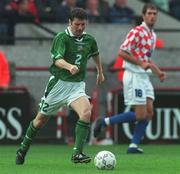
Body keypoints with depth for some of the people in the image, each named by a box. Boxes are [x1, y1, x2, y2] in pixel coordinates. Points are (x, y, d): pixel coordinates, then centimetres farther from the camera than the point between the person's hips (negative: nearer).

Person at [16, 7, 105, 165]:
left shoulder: (89, 40, 3)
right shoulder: (62, 38, -14)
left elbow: (95, 54, 27)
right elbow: (57, 60, -30)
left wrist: (100, 72, 38)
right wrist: (69, 66, -50)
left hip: (77, 85, 3)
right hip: (59, 82, -3)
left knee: (86, 112, -25)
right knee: (41, 119, 11)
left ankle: (77, 153, -24)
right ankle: (23, 149, 33)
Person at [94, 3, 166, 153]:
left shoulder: (152, 35, 15)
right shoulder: (137, 32, -14)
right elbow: (122, 52, -18)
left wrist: (158, 72, 14)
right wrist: (141, 63, -22)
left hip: (144, 77, 9)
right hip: (134, 76, -9)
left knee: (149, 113, 1)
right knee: (140, 115, -10)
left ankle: (133, 146, 5)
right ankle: (104, 122, 1)